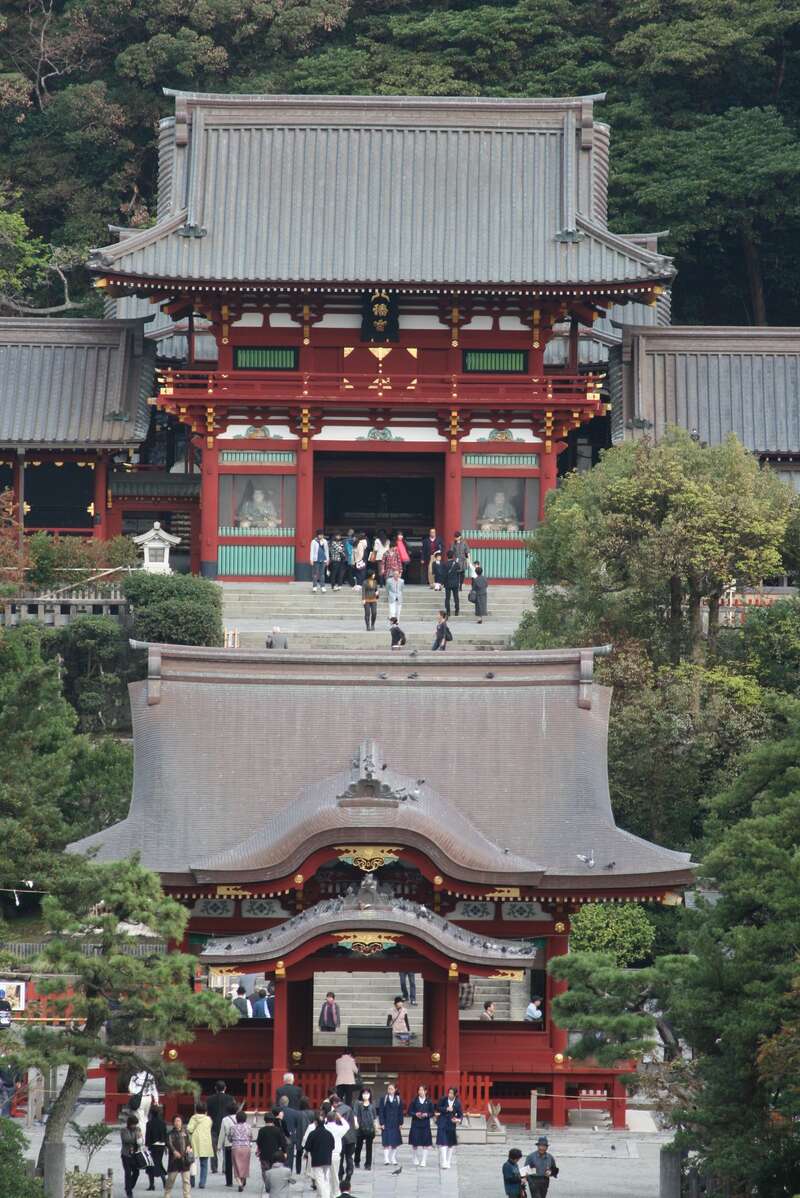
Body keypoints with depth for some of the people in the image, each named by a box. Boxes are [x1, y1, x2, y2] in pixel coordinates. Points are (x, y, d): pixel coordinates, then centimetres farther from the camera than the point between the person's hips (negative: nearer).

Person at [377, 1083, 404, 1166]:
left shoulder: (398, 1099, 6)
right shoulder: (384, 1099, 0)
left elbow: (401, 1112, 8)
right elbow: (380, 1112, -1)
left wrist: (400, 1123, 3)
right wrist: (381, 1123, -8)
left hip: (395, 1124, 2)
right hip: (386, 1124, -2)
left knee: (395, 1143, 5)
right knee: (386, 1142, -8)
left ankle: (393, 1158, 14)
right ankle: (386, 1159, -7)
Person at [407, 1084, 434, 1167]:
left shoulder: (429, 1102, 4)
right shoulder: (414, 1101, 4)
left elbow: (432, 1113, 5)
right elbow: (409, 1112, 4)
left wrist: (426, 1115, -14)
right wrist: (415, 1114, -14)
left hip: (425, 1125, 0)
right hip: (415, 1124, 0)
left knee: (425, 1144, -4)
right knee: (415, 1143, 1)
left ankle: (423, 1161, -1)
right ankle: (416, 1159, 19)